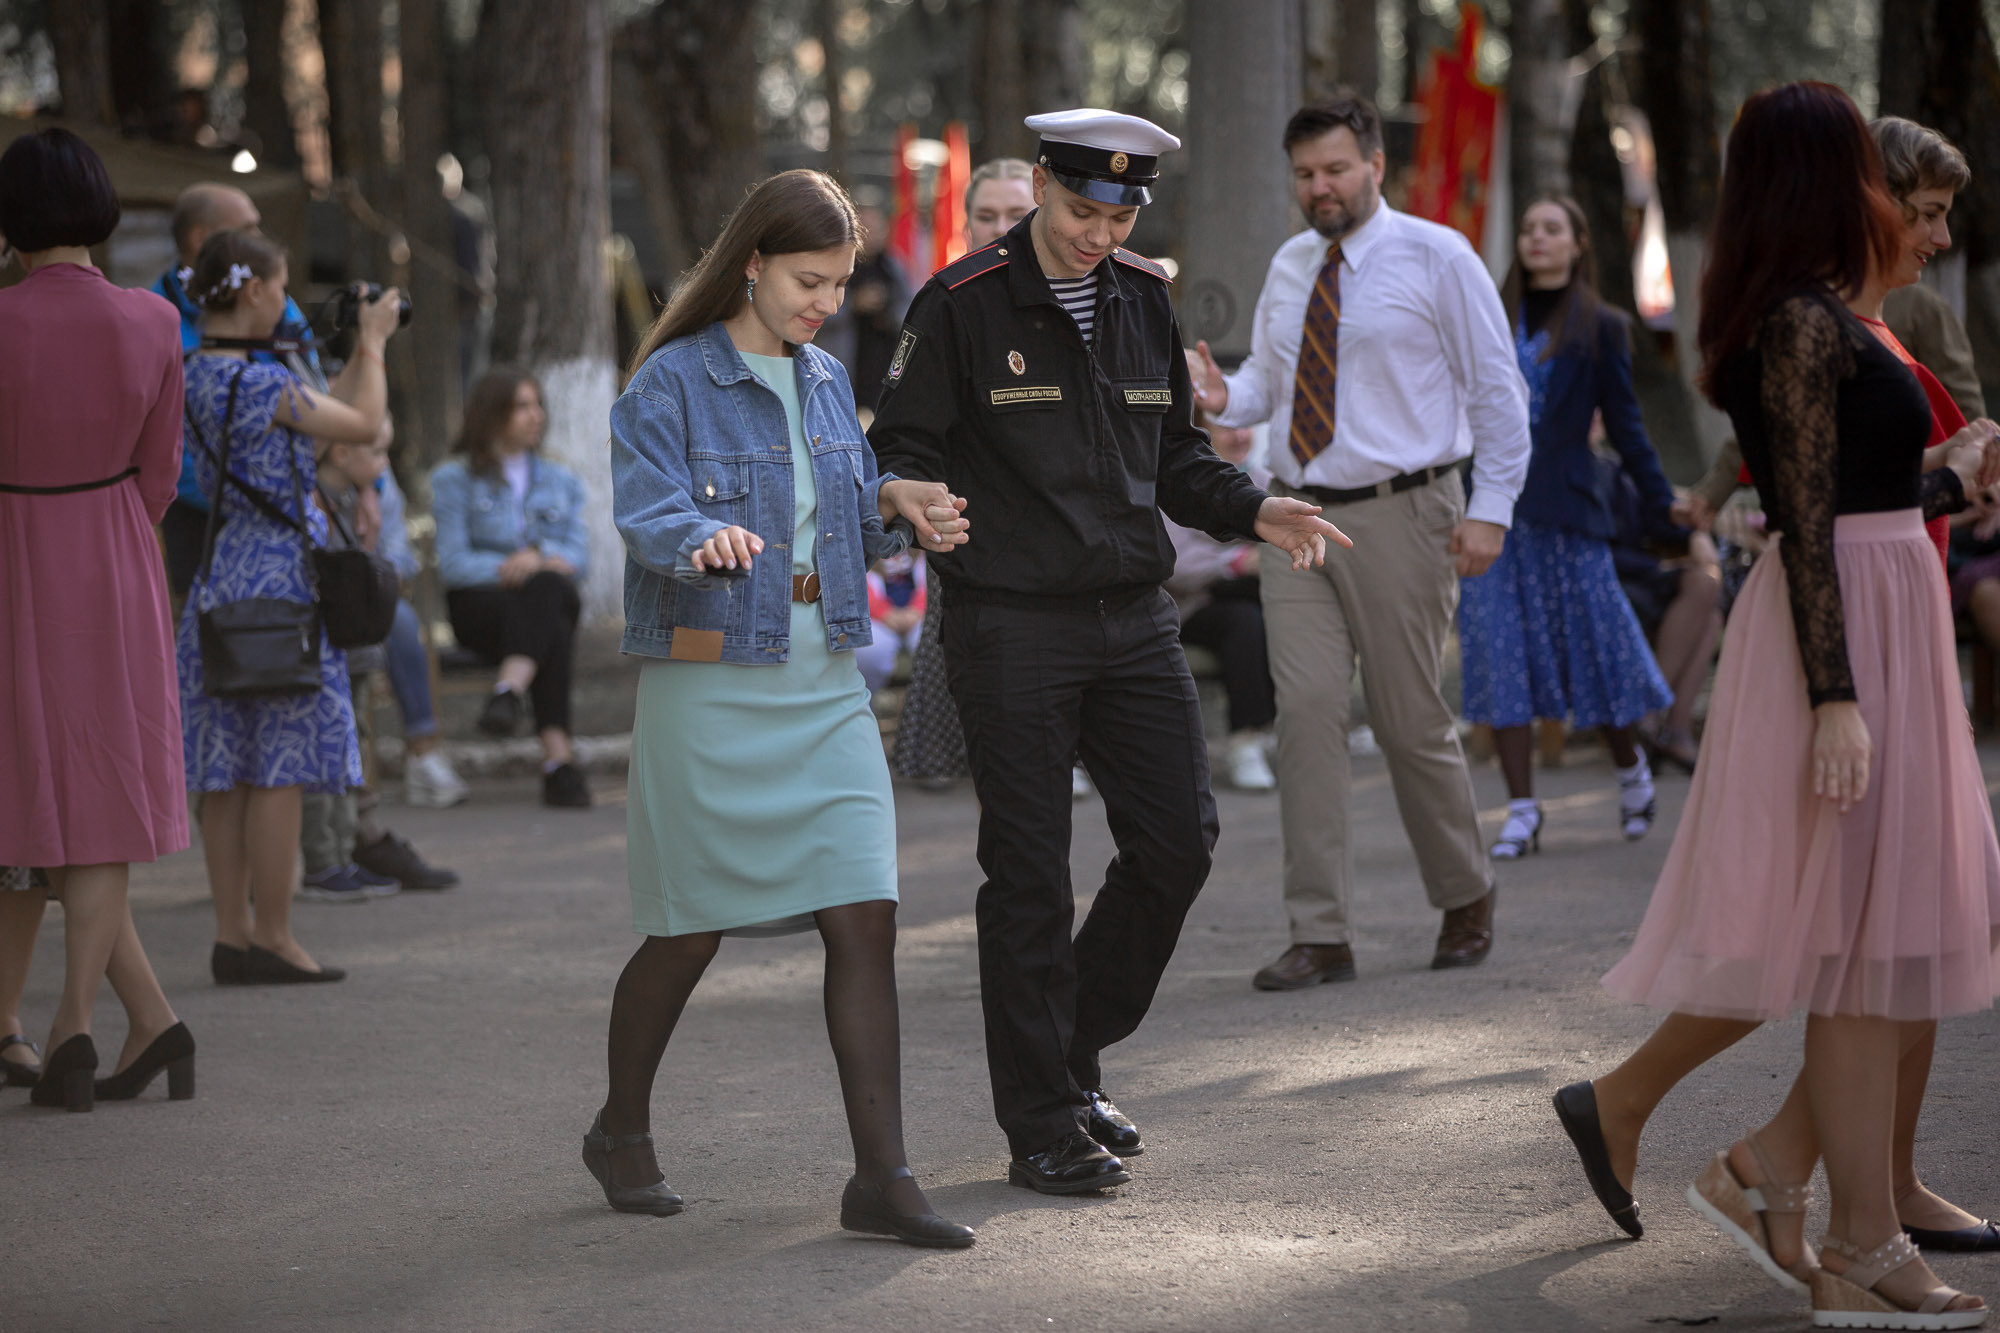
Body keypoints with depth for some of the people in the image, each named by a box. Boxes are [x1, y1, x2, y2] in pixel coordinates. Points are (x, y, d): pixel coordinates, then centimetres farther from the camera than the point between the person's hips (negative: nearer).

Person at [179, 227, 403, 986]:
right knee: (280, 770, -4)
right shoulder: (258, 381, -16)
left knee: (229, 773, 9)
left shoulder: (198, 376, 11)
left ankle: (234, 936, 12)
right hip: (279, 577, -9)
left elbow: (309, 432, 18)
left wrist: (357, 353, 23)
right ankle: (272, 938, -1)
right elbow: (363, 423, -7)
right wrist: (373, 343, 8)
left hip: (223, 576, 9)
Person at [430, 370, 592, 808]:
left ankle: (510, 690, -64)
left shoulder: (562, 482, 24)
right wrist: (510, 569, -19)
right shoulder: (454, 479, 11)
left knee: (544, 588, -39)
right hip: (480, 604, -2)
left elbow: (578, 553, 9)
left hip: (552, 596, 2)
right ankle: (558, 756, -55)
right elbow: (453, 564, -2)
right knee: (552, 633, -38)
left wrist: (541, 559, -15)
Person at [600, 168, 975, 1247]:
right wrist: (704, 540, -40)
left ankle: (880, 1178, -5)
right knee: (689, 932, 6)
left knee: (864, 918, -6)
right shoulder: (670, 382, -6)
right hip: (709, 687, -5)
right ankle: (621, 1132, 30)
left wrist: (890, 507, 0)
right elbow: (646, 513, -19)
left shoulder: (828, 384, 13)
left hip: (824, 690, 5)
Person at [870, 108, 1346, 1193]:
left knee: (1178, 842, 4)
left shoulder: (1143, 299, 11)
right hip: (1010, 625, -6)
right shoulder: (962, 305, -6)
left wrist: (1253, 510, 4)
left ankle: (1073, 1053, 23)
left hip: (1133, 617, 6)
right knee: (1030, 876, -1)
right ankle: (1042, 1125, 8)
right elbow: (901, 449, -5)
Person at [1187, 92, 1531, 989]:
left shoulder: (1436, 259, -2)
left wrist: (1490, 509, -11)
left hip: (1399, 513, -4)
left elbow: (1497, 391, -2)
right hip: (1297, 513, 4)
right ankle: (1320, 935, -2)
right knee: (1305, 714, -5)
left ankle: (1466, 900, 26)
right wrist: (1225, 396, -3)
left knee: (1413, 723, 2)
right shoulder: (1289, 268, 13)